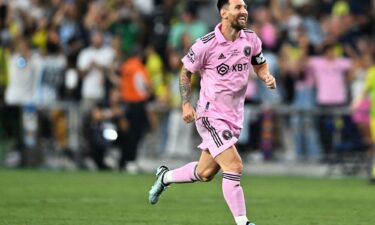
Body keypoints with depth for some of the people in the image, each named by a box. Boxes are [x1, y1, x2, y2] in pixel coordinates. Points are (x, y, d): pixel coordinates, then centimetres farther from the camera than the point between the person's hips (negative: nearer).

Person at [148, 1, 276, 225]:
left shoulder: (251, 39, 0)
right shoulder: (206, 44, -15)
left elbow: (260, 64, 17)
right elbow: (186, 72, -1)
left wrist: (267, 76, -6)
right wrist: (186, 104, -12)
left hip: (235, 117, 6)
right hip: (211, 115, -6)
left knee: (205, 173, 15)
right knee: (234, 167, -18)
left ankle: (165, 177, 41)